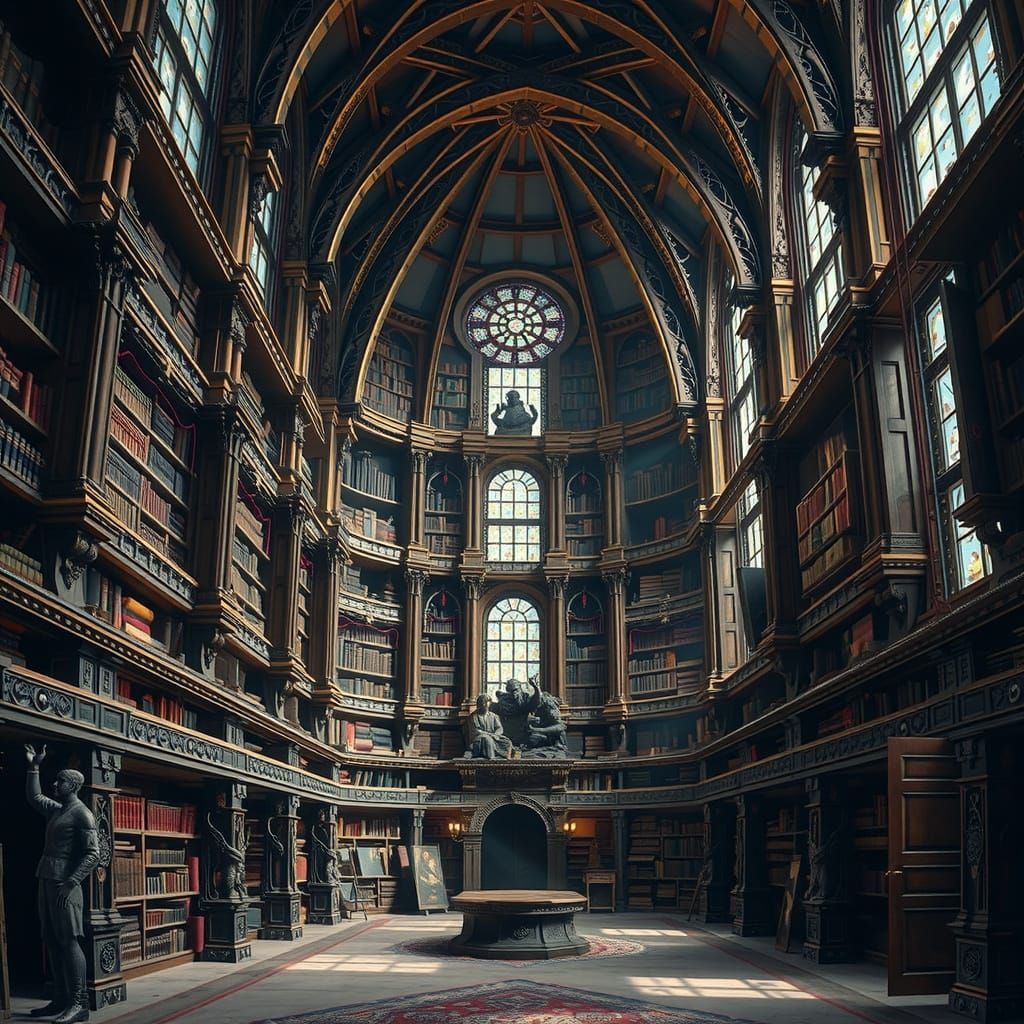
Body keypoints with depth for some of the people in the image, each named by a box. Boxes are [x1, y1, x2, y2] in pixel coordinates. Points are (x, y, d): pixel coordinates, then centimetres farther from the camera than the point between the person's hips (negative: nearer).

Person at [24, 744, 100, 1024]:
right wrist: (33, 767, 26)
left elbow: (93, 854, -16)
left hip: (64, 883, -9)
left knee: (68, 941, -11)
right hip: (47, 881, 9)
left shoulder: (81, 813, -9)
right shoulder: (56, 809, 17)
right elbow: (33, 797, 36)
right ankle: (61, 1000, 16)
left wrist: (70, 883, -23)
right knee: (52, 941, 10)